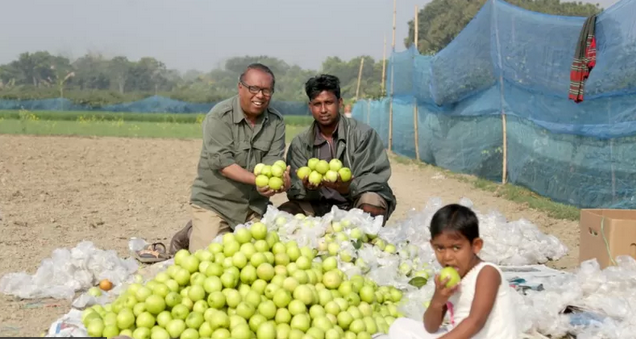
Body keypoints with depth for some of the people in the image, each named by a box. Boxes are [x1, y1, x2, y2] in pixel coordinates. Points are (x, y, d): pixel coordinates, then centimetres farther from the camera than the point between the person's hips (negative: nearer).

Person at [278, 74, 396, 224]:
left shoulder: (363, 134, -8)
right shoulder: (300, 143, 2)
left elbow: (376, 179, -15)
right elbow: (294, 190, -4)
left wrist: (348, 188, -36)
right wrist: (307, 188, -29)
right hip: (321, 207, 3)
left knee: (370, 200, -36)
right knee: (284, 212, -19)